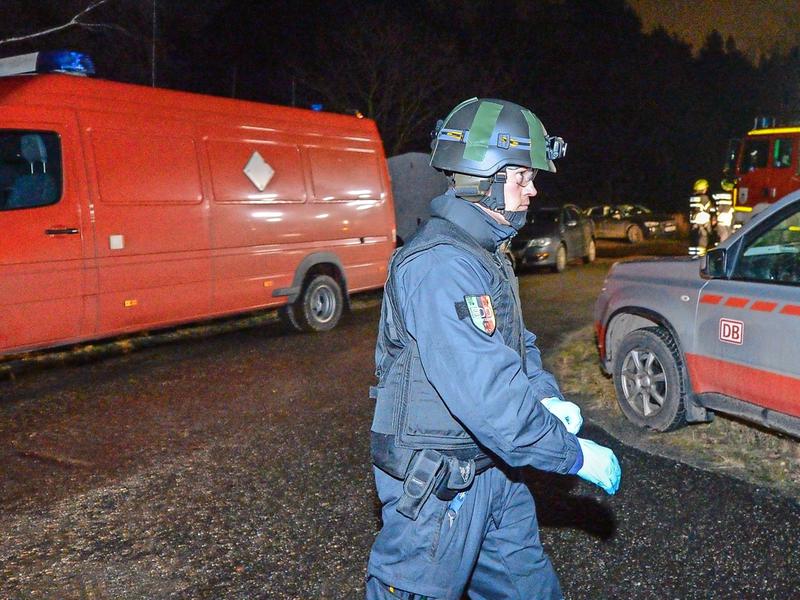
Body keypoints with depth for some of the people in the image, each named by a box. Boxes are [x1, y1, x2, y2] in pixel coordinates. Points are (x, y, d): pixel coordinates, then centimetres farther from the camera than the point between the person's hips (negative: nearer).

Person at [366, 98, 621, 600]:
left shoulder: (485, 256, 9)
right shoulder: (439, 267, -26)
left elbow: (518, 346, 16)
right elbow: (487, 394, -31)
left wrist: (548, 398, -4)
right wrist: (574, 455, -21)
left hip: (493, 472, 10)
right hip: (437, 486, -10)